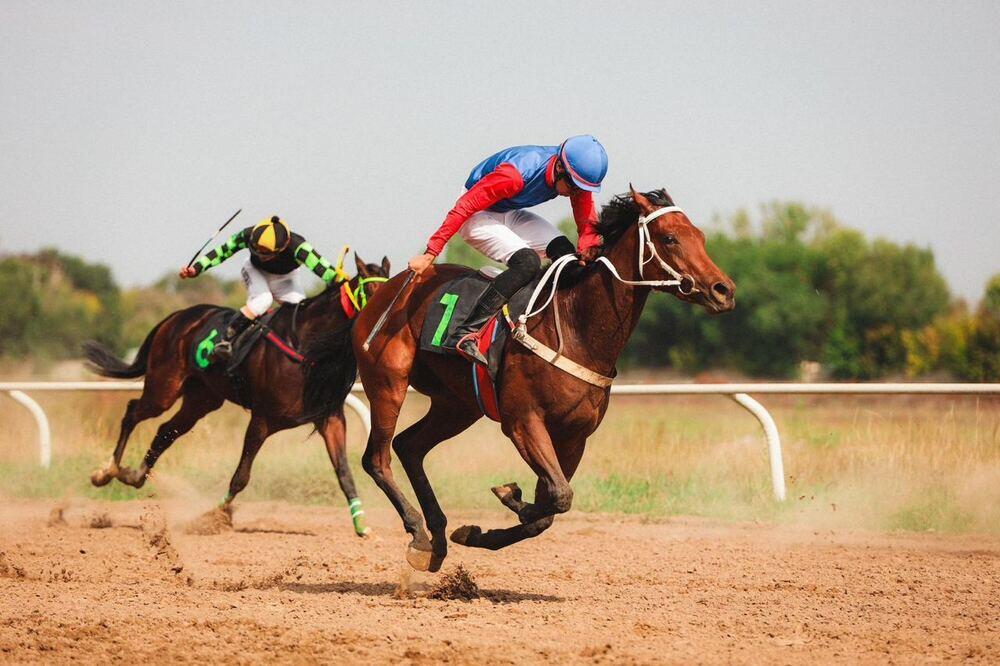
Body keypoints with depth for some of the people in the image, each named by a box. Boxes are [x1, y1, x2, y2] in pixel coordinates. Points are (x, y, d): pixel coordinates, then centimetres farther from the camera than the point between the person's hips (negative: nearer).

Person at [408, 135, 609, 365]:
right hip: (477, 217, -7)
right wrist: (430, 254, -28)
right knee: (528, 262, -30)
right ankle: (467, 333, -31)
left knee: (568, 255, -13)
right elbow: (464, 206, -29)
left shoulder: (576, 175, -15)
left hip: (510, 216, 7)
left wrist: (588, 249, -30)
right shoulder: (515, 174, -34)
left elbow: (587, 222, -6)